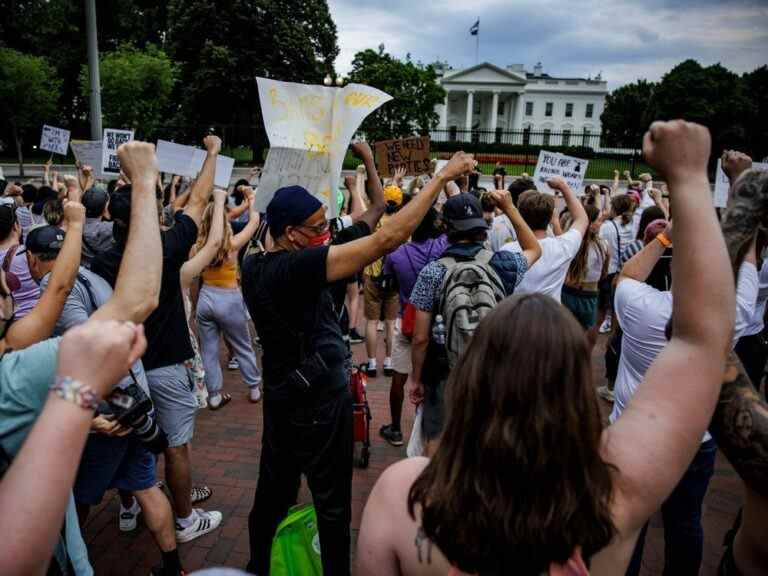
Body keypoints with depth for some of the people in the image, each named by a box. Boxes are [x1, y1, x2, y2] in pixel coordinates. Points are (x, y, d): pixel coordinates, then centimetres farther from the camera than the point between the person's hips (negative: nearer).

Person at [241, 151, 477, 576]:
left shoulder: (254, 266, -3)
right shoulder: (297, 268, -27)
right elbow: (386, 239, -31)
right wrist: (442, 177, -25)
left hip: (281, 397, 8)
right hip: (318, 404, -8)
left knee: (273, 491, 23)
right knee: (332, 505, 11)